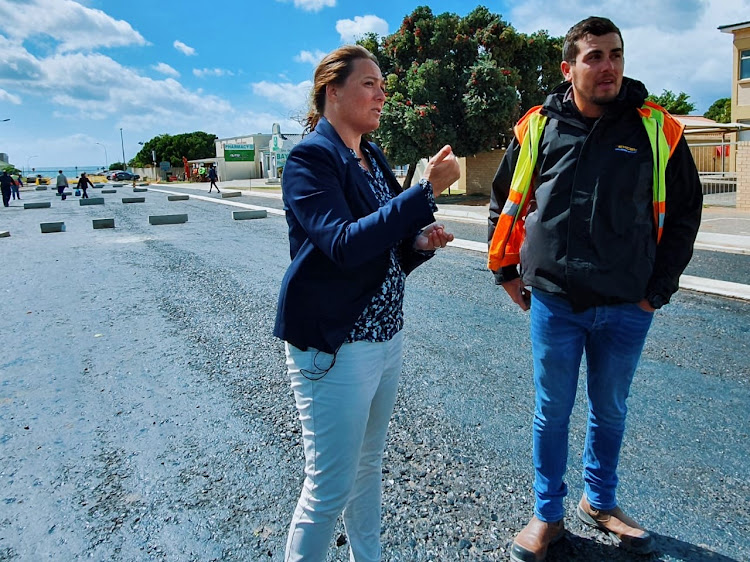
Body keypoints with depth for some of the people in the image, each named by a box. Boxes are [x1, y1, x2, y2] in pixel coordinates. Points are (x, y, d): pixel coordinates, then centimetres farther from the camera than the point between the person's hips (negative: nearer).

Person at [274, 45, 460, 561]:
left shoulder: (374, 158, 11)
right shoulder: (310, 157, -13)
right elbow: (343, 245, -28)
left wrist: (419, 243, -5)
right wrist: (428, 191, -28)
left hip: (387, 337, 8)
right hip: (335, 347, -8)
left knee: (369, 465, 22)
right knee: (330, 489, 3)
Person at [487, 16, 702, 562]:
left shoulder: (658, 130, -2)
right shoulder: (538, 127, -2)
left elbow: (684, 213, 6)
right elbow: (505, 202, 9)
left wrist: (658, 288, 1)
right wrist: (506, 271, 6)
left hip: (627, 308, 1)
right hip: (554, 303, -1)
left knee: (610, 411, 17)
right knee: (552, 413, 10)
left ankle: (600, 502, 41)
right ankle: (548, 516, 30)